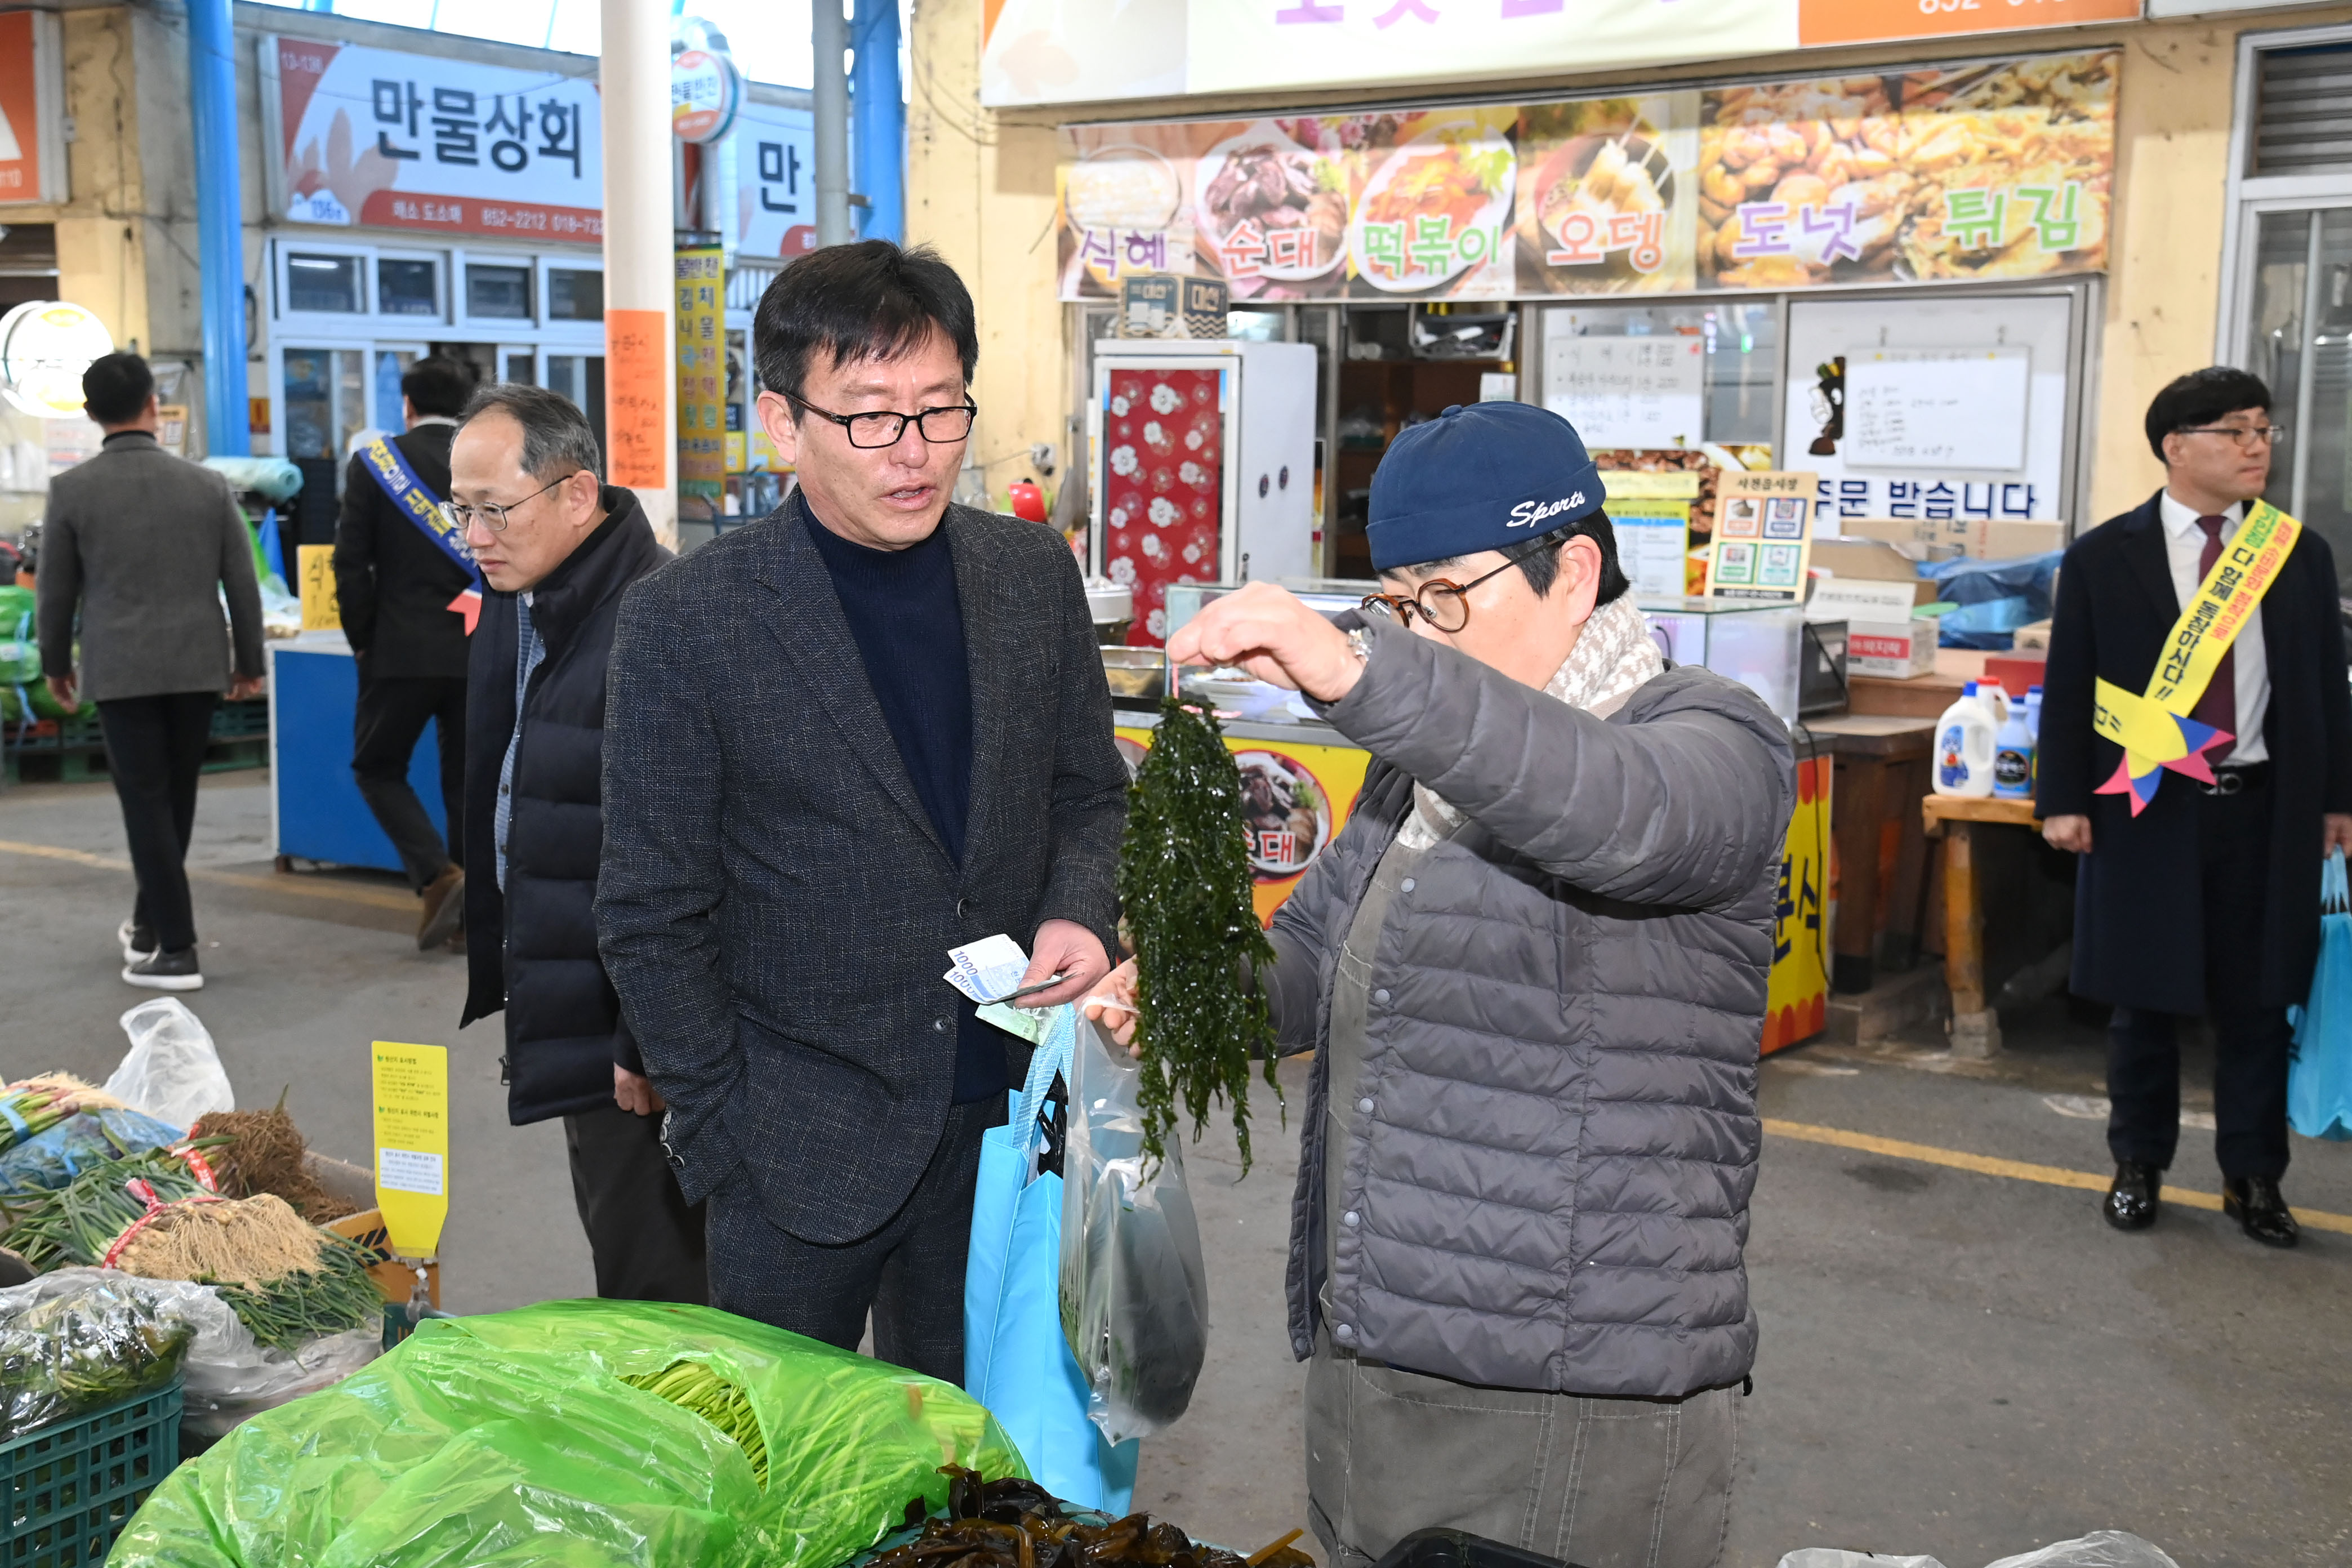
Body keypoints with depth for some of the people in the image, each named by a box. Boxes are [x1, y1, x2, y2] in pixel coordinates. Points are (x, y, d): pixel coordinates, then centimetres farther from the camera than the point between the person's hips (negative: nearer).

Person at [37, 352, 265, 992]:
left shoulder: (71, 489, -5)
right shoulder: (208, 484, -1)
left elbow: (55, 590, 2)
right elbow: (242, 582, 3)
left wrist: (55, 663, 16)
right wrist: (249, 662, 14)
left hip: (120, 669, -2)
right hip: (197, 663, 2)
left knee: (147, 804, 0)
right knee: (174, 800, 15)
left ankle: (177, 950, -4)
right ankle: (149, 923, 29)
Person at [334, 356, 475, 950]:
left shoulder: (374, 463, -3)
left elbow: (351, 562, -6)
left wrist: (362, 640, 5)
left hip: (402, 650, -3)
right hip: (481, 654, 3)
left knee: (378, 768, 11)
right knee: (468, 779, 12)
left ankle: (437, 876, -9)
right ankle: (471, 906, 13)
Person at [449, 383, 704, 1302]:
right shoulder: (518, 604, 10)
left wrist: (651, 1041, -20)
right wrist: (502, 966, 19)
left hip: (632, 1028, -9)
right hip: (568, 1009, 9)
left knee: (647, 1282, 1)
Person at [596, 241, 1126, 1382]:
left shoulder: (1035, 575, 2)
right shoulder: (685, 621, -10)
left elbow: (1092, 793, 14)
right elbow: (652, 916, -5)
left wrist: (1080, 913, -7)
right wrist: (723, 1139, -6)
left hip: (1005, 1119, 4)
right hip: (802, 1145, -3)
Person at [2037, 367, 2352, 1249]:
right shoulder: (2103, 559, -1)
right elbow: (2067, 687, 0)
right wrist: (2064, 799, -5)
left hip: (2265, 810, 2)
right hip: (2146, 810, -2)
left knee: (2257, 1001, 6)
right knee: (2144, 1000, 8)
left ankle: (2253, 1178, 19)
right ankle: (2139, 1167, 23)